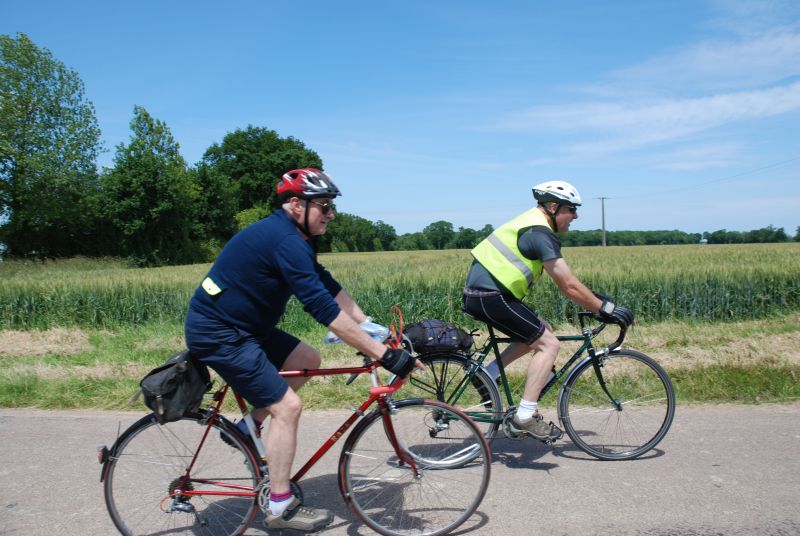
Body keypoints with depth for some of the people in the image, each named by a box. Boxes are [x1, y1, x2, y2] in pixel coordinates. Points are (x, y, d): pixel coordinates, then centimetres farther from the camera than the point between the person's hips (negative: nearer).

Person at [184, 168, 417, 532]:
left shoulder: (290, 234, 7)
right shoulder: (285, 241, -24)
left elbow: (329, 286, 9)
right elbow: (323, 308, -30)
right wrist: (383, 354, -29)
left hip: (241, 325, 10)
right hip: (217, 334, -10)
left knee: (308, 361, 10)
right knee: (287, 406, -9)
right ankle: (281, 508, 5)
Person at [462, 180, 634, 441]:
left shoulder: (532, 224, 19)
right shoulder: (541, 234, -13)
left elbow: (565, 281, 25)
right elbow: (569, 286, -15)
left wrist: (595, 298, 24)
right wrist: (604, 308, -7)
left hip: (479, 292, 10)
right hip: (491, 297, -10)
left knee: (541, 330, 18)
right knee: (548, 343, -5)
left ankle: (489, 373, 15)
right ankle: (525, 416, -6)